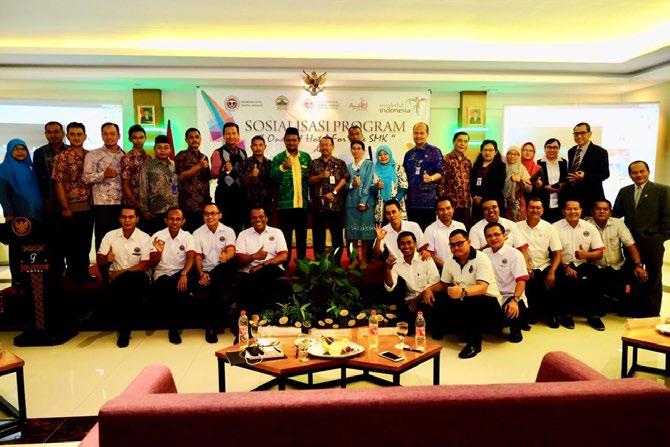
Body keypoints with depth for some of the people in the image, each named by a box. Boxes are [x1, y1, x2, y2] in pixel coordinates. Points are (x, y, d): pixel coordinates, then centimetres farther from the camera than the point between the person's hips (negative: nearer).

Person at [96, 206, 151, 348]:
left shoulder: (145, 238, -3)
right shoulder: (110, 235, 6)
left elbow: (145, 265, -10)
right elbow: (99, 261, 3)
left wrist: (121, 272, -18)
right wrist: (107, 259, -21)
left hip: (136, 277, -2)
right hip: (116, 278, 2)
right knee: (118, 286, -32)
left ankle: (124, 327, -17)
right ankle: (123, 329, -12)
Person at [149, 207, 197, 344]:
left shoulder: (188, 237, 2)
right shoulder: (157, 236, 2)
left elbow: (191, 257, -14)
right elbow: (153, 264, 0)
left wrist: (184, 274, -33)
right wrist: (158, 251, -23)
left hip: (179, 272, 0)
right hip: (162, 274, 0)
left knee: (182, 287, -35)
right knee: (156, 294, -33)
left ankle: (173, 327, -18)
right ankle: (174, 322, -6)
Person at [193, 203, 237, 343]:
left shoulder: (228, 231, 8)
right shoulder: (197, 233, 11)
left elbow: (231, 251, -11)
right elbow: (197, 257, 3)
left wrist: (226, 256, -37)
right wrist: (201, 273, -16)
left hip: (223, 272, 0)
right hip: (206, 271, 0)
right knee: (209, 288, -33)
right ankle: (210, 326, -16)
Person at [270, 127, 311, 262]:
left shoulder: (306, 157, 8)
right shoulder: (278, 158, -1)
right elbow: (272, 177, -14)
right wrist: (282, 167, -31)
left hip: (302, 203, 3)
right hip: (285, 203, -2)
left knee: (302, 234, 12)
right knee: (286, 234, 5)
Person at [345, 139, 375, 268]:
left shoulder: (369, 164, 2)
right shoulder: (348, 166, 14)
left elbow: (368, 184, -7)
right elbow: (345, 185, 9)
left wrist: (363, 202, -14)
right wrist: (351, 184, -14)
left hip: (365, 202, -3)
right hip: (351, 202, 3)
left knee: (365, 231, -1)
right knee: (353, 231, 4)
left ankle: (364, 259, 8)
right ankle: (354, 259, 13)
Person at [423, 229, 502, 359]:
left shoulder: (481, 259, -18)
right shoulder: (449, 262, 2)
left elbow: (482, 288, -31)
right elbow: (443, 284, 16)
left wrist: (463, 292, -51)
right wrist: (429, 289, -7)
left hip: (488, 300, -7)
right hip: (464, 300, 7)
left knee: (472, 302, -38)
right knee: (436, 299, -13)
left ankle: (474, 343, -15)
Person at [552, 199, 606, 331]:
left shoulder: (590, 228, 10)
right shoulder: (555, 228, 2)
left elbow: (599, 253, 7)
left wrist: (586, 254, -14)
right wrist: (565, 267, -20)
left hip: (583, 265, 3)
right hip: (563, 266, -2)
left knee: (594, 272, -29)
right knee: (567, 278, -34)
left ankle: (593, 314, -14)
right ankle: (566, 314, -13)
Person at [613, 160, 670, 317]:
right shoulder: (624, 192, 9)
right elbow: (616, 214, 10)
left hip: (653, 243, -3)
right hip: (632, 242, 4)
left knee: (653, 278, 9)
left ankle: (652, 313, 19)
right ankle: (636, 309, 25)